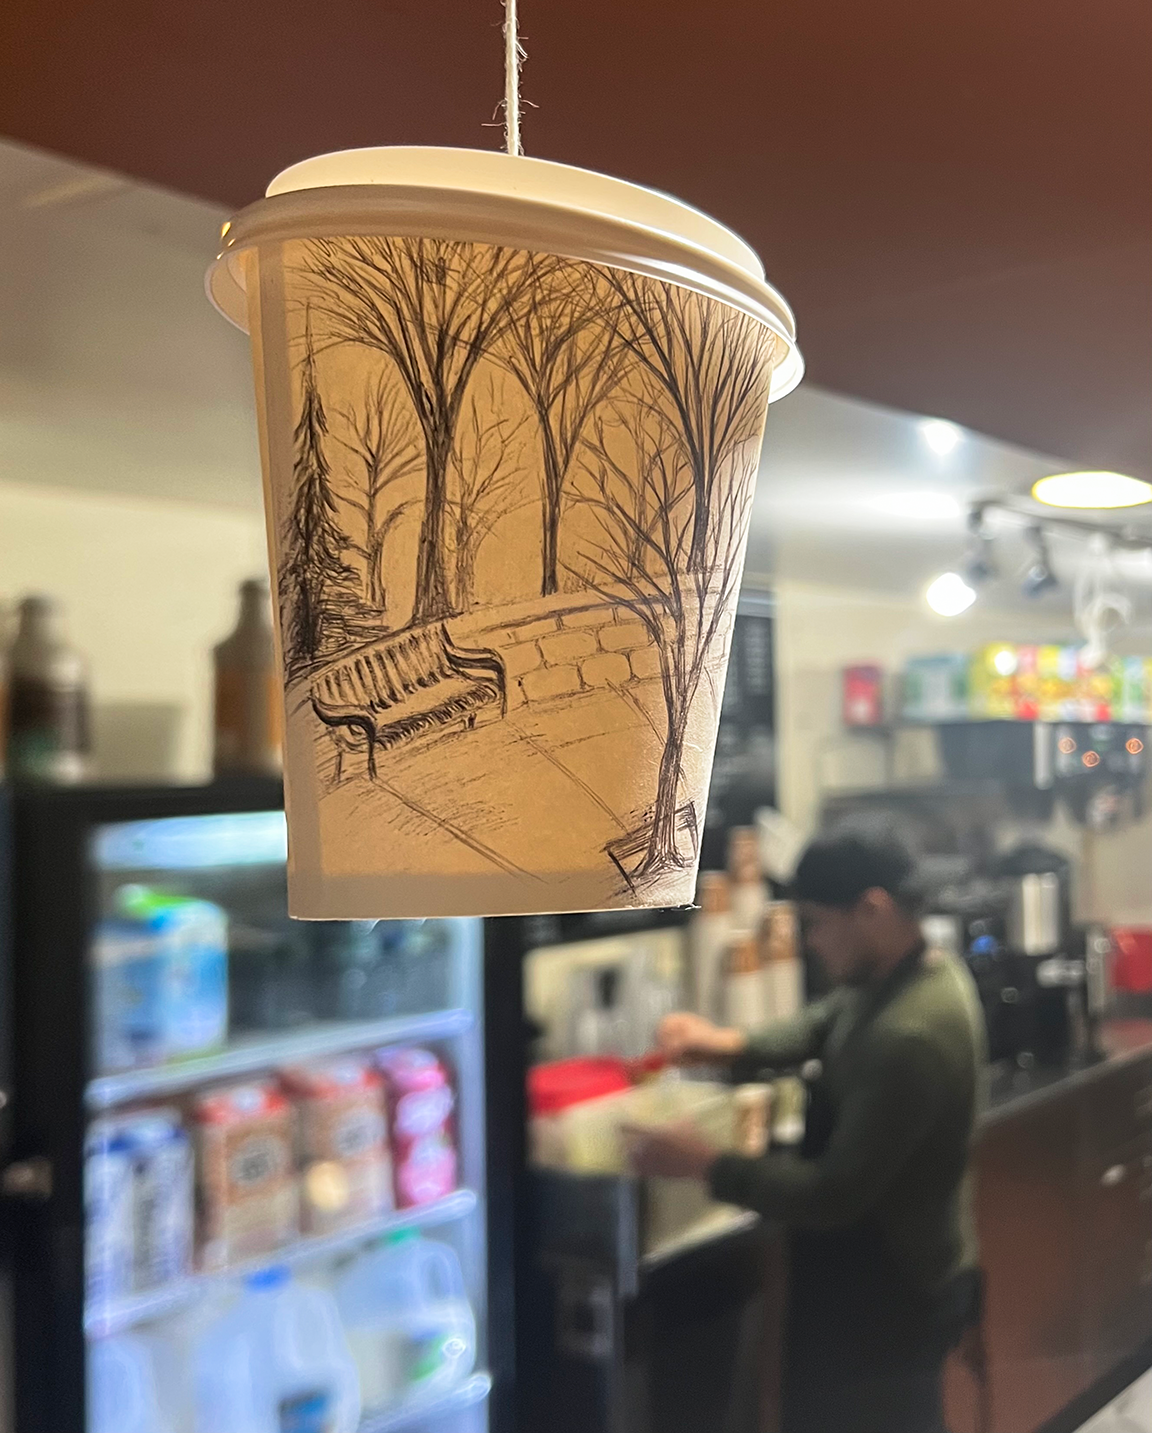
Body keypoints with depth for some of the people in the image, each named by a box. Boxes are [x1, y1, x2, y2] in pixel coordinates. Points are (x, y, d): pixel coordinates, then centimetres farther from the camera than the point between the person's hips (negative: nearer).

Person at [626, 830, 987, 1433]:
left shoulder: (909, 1038, -32)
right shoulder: (925, 972, -1)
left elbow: (835, 1195, -30)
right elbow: (823, 1024, 13)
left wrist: (705, 1164, -25)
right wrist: (735, 1045, -5)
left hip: (886, 1298, -9)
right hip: (905, 1275, 9)